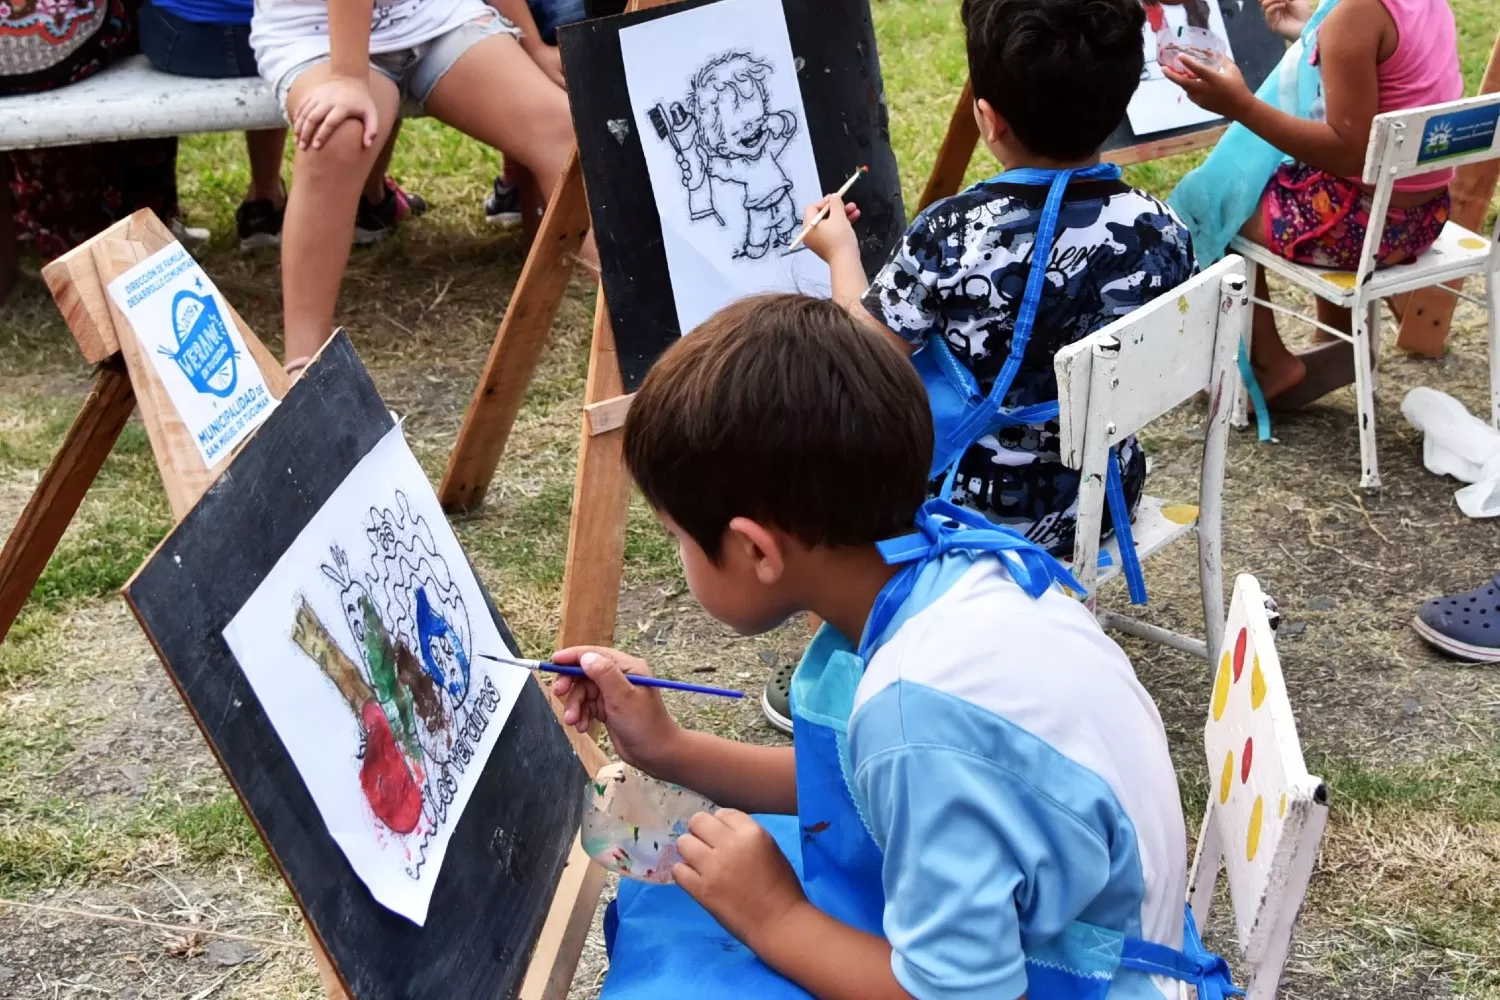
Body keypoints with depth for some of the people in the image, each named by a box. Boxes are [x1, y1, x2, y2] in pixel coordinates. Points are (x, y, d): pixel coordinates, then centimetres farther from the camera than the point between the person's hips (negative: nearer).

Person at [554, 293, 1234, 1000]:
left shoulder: (923, 706, -36)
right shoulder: (944, 553, -9)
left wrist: (773, 916, -15)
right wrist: (671, 753, 8)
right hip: (1006, 921, 9)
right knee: (669, 883, 18)